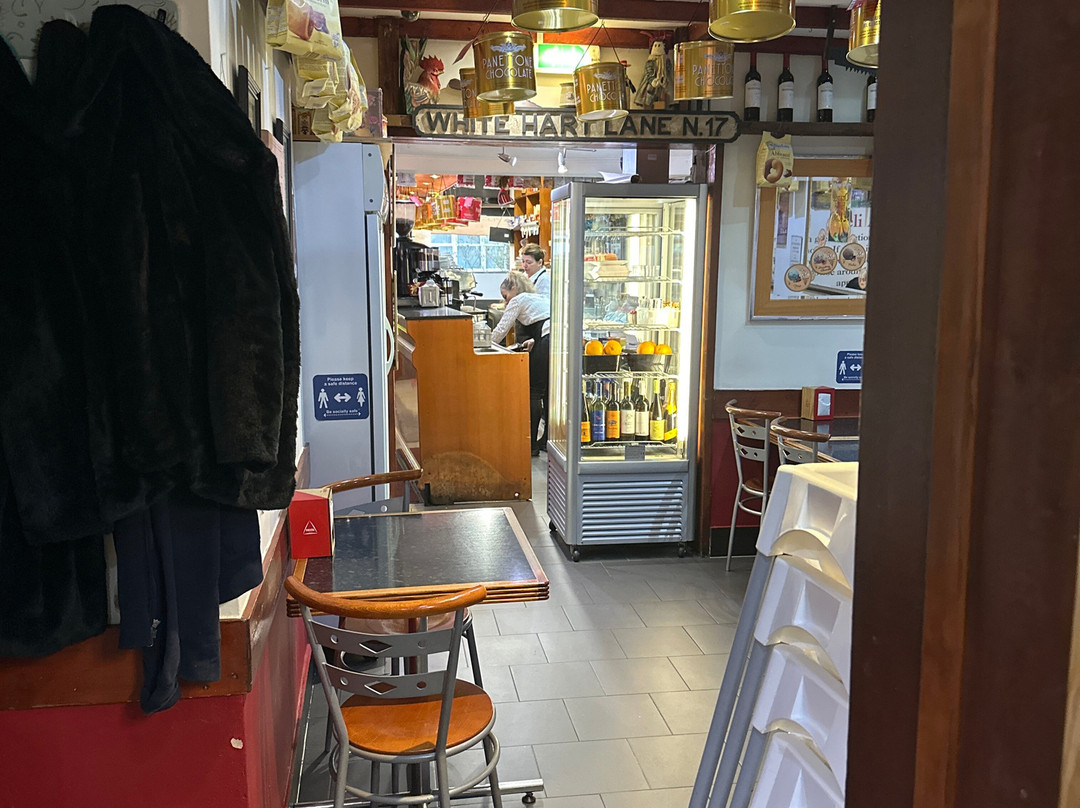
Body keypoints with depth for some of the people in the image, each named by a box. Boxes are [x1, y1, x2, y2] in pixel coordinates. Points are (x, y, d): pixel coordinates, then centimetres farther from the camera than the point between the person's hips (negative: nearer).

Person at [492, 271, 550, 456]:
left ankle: (531, 444, 1)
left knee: (534, 391, 0)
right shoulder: (540, 297, 31)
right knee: (548, 391, 16)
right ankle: (547, 439, 20)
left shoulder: (518, 301, 7)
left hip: (547, 343, -8)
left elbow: (502, 329, 6)